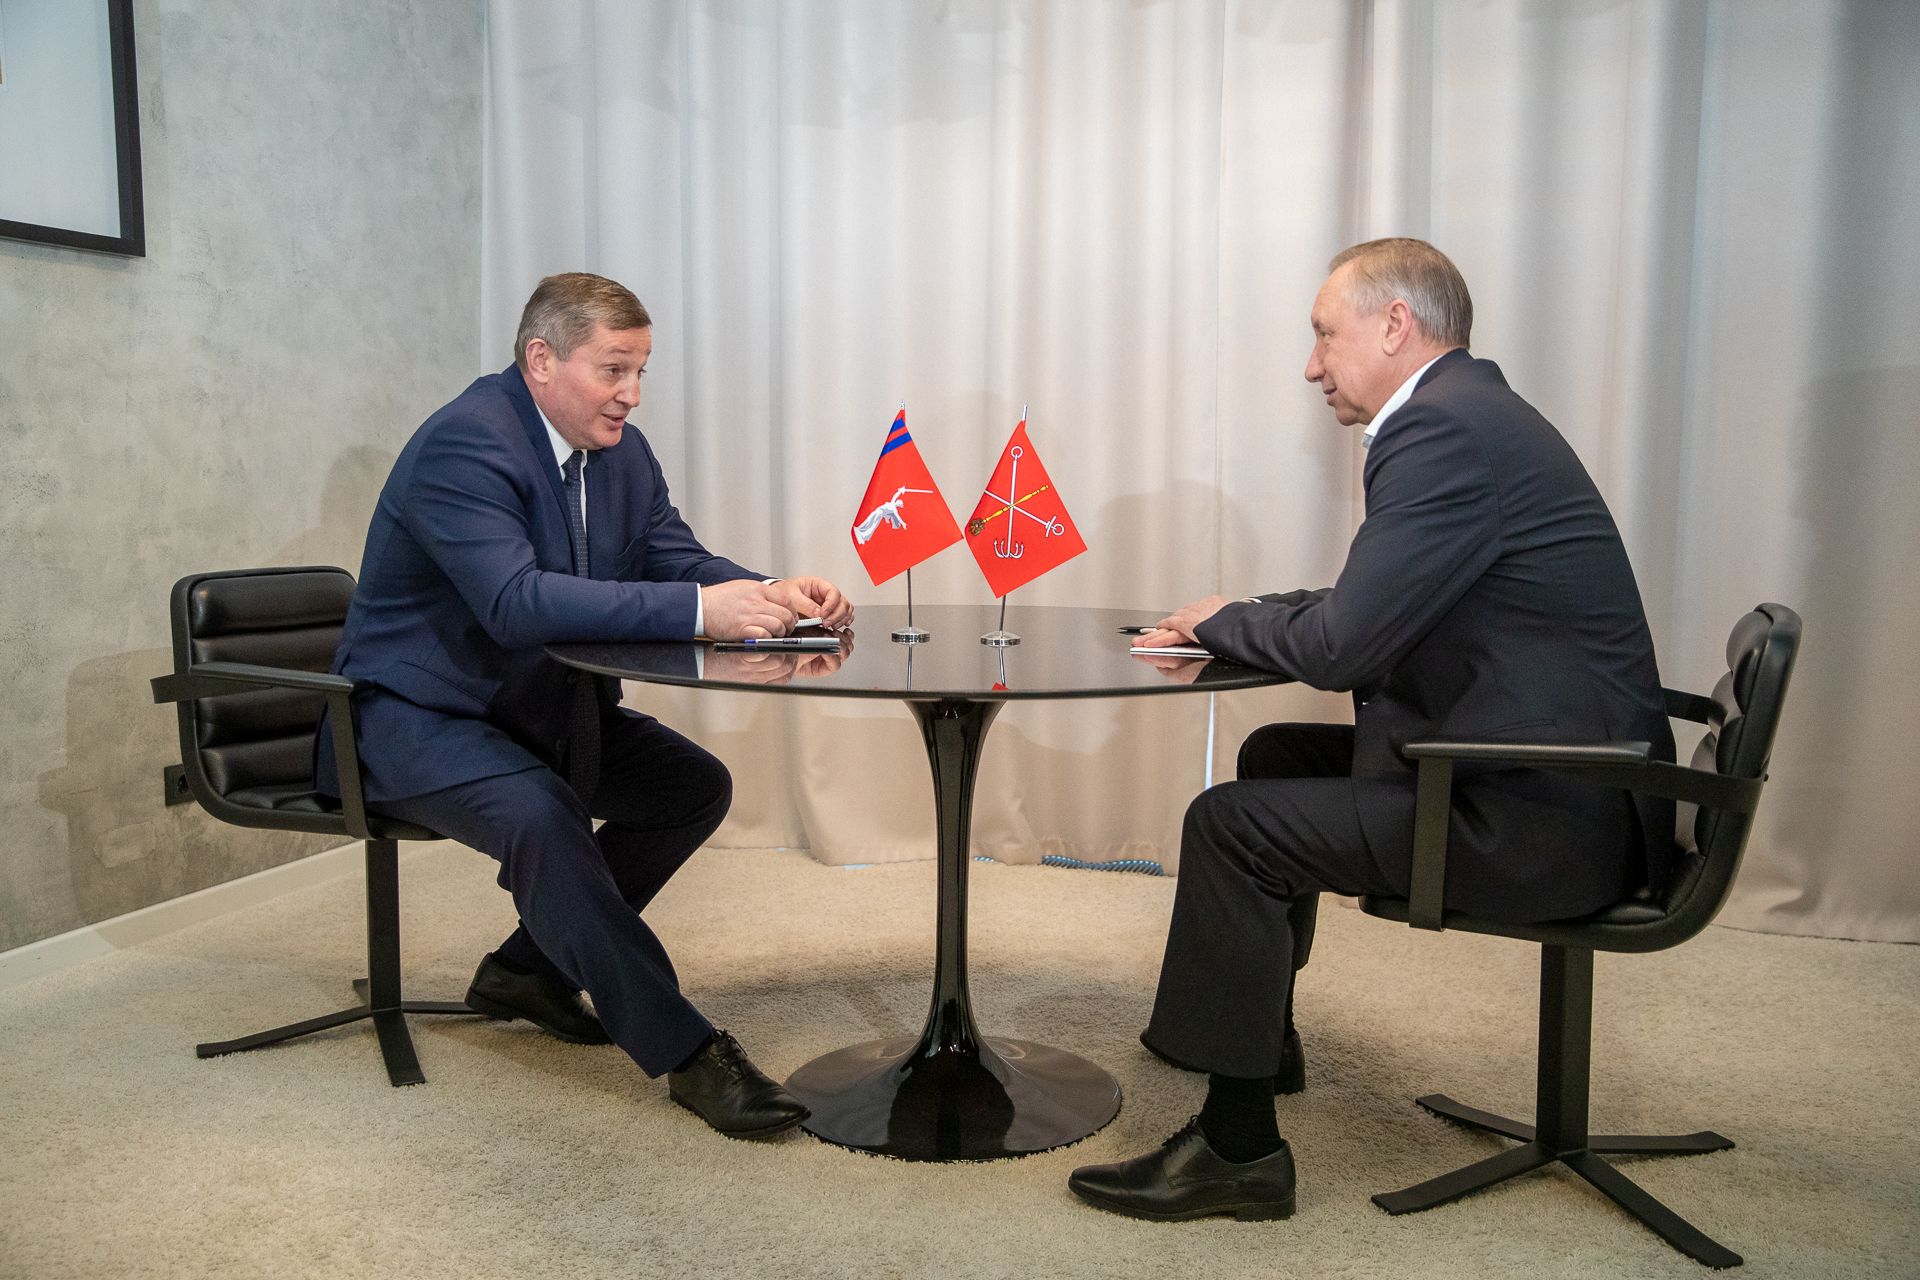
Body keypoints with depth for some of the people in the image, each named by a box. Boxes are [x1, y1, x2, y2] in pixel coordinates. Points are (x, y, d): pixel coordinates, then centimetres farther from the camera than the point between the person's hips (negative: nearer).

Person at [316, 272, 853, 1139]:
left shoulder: (620, 450, 4)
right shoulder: (463, 445, -23)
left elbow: (678, 560, -1)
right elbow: (515, 602, -37)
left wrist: (771, 597, -24)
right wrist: (697, 610, -43)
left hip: (540, 708, 9)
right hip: (413, 713, -8)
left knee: (698, 787, -1)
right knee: (540, 814, -34)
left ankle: (530, 964, 12)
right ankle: (685, 1052, -26)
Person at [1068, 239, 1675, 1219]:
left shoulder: (1444, 428, -19)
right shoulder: (1469, 412, 14)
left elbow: (1339, 647, -22)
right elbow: (1371, 612, 19)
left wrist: (1223, 621, -3)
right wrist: (1232, 620, 9)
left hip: (1544, 818, -11)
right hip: (1557, 781, 11)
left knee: (1229, 823, -13)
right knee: (1278, 755, 21)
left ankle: (1236, 1148, 0)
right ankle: (1253, 1028, 36)